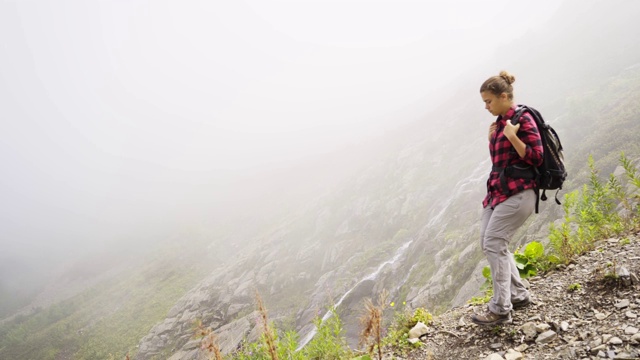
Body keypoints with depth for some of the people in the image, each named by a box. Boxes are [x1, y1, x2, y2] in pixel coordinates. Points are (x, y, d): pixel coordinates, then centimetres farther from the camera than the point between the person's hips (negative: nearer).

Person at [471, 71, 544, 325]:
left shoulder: (523, 119, -10)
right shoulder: (500, 122, 14)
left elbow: (536, 158, -14)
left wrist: (512, 136, -20)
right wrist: (492, 139, 8)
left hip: (518, 192, -9)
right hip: (499, 190, 9)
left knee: (494, 243, -13)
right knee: (487, 242, 7)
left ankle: (501, 309, -7)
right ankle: (518, 295, 19)